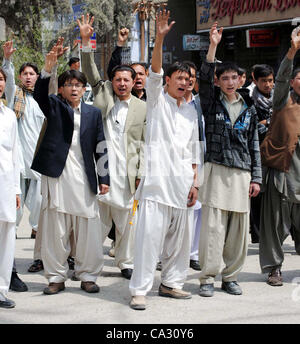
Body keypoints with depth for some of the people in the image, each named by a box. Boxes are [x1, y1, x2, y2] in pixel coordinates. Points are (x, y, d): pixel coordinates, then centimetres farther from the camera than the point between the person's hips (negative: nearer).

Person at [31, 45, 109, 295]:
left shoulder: (93, 113, 12)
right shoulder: (54, 106, 9)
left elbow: (100, 148, 10)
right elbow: (39, 94, -13)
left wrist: (104, 178, 4)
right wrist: (47, 70, -29)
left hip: (83, 178, 1)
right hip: (56, 174, -1)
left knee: (88, 229, 1)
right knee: (55, 229, 2)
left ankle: (87, 275, 13)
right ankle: (57, 277, 11)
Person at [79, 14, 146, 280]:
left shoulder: (142, 108, 9)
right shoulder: (103, 94, 10)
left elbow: (144, 143, 8)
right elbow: (91, 71, 0)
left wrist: (142, 173, 1)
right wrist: (86, 41, -11)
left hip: (126, 173, 1)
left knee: (127, 219, 6)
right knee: (97, 218, 1)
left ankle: (126, 263, 19)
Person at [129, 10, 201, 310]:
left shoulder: (191, 111, 17)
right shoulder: (157, 100, 4)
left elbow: (194, 150, 17)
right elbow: (155, 72, -14)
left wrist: (195, 182, 9)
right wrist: (160, 38, -27)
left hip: (182, 182, 6)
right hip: (157, 180, -6)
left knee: (180, 236, 10)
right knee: (150, 235, -9)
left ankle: (171, 283, 23)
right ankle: (139, 289, -6)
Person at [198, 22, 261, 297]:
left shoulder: (248, 107, 13)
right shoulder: (212, 101, 5)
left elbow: (254, 144, 14)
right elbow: (205, 77, -14)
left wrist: (256, 177, 8)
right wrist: (213, 47, -23)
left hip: (242, 173, 3)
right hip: (216, 169, -3)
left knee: (239, 228, 5)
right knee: (213, 226, -7)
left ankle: (231, 276, 16)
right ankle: (208, 277, 0)